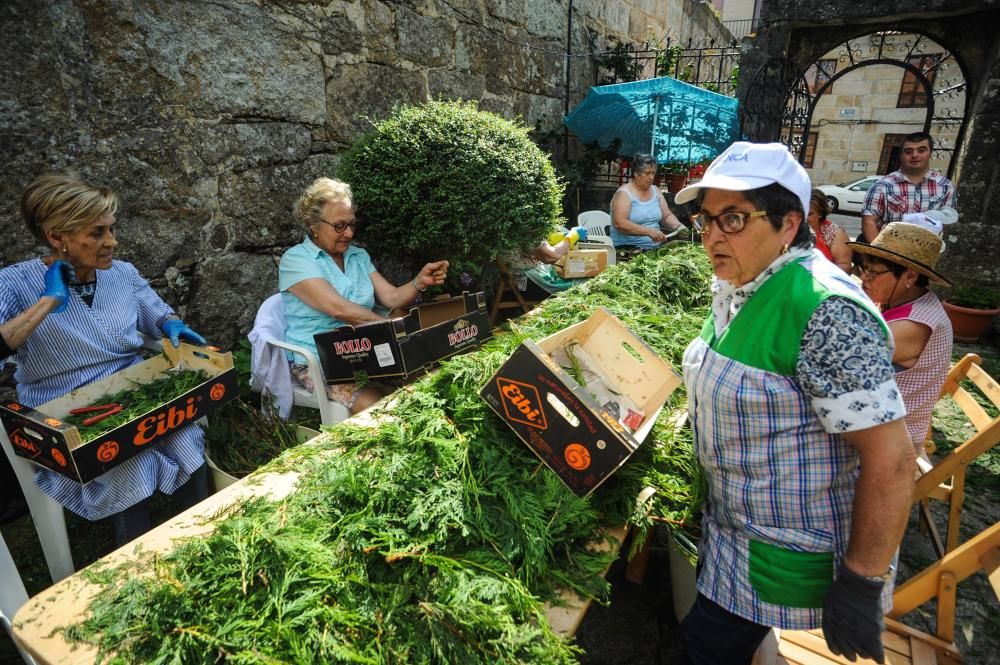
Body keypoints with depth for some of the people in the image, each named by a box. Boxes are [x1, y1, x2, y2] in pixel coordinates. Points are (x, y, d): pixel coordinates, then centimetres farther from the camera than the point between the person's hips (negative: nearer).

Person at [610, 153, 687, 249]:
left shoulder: (656, 191, 13)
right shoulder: (624, 193, -7)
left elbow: (667, 216, 19)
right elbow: (619, 223, -20)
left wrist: (678, 226, -3)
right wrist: (649, 232, -25)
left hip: (655, 247, 7)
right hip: (628, 249, -7)